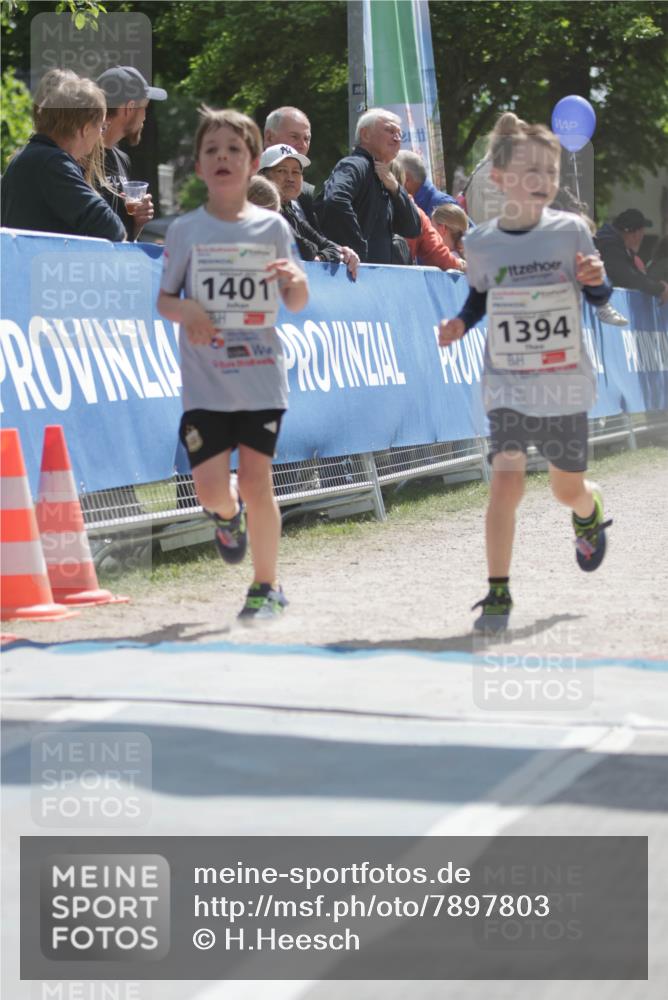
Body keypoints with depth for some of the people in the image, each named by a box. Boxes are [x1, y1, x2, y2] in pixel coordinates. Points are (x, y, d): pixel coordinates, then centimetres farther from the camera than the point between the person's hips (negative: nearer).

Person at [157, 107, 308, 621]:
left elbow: (296, 303, 7)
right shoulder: (186, 230, 3)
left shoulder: (272, 227, 4)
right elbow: (164, 298, 7)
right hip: (205, 382, 0)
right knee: (211, 489, -6)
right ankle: (229, 515, 32)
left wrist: (296, 281, -16)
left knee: (256, 480, -3)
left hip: (262, 379, 0)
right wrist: (185, 310, -15)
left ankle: (267, 586, 13)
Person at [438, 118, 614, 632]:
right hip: (509, 383, 0)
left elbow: (601, 296, 2)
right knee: (506, 480, -16)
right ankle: (498, 593, -7)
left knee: (568, 490, 13)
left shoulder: (570, 230, -7)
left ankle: (590, 513, 52)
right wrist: (460, 324, -5)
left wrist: (595, 280, -20)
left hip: (565, 385, 0)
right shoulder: (480, 242, -5)